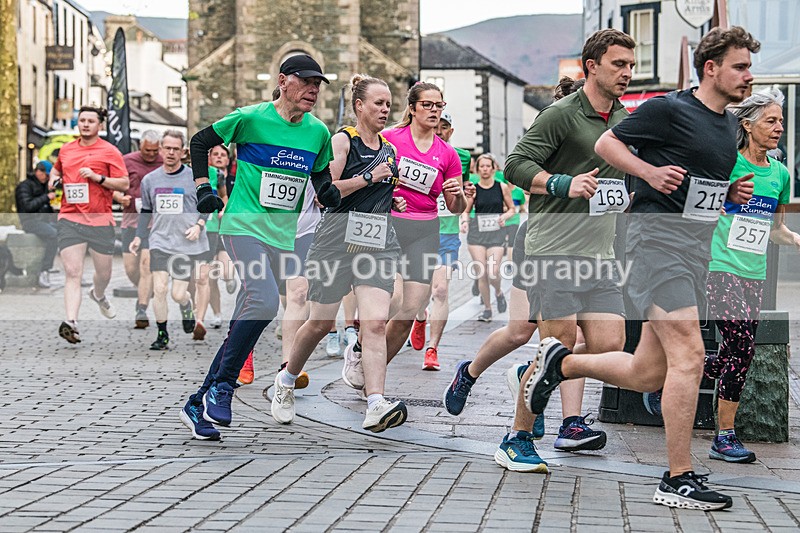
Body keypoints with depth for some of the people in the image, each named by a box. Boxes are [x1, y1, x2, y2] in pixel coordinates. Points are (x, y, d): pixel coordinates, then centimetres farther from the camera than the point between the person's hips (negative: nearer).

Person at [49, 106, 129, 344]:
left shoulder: (110, 151, 0)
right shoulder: (66, 150, 12)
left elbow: (124, 184, -4)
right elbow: (56, 169, 33)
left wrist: (97, 177, -16)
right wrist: (54, 178, 10)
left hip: (100, 220, -1)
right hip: (70, 219, 1)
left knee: (104, 273, 13)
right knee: (72, 273, -12)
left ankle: (98, 295, 48)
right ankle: (71, 322, -21)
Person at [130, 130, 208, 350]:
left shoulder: (194, 178, -1)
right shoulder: (149, 180, 7)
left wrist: (198, 225, -9)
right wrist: (138, 237, 11)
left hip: (187, 244, -2)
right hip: (160, 241, 2)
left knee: (178, 294, -3)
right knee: (159, 288, -12)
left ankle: (187, 307, 35)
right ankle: (162, 334, 3)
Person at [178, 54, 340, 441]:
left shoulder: (319, 132, 7)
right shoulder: (251, 118, -7)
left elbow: (320, 175, 23)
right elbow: (200, 142, 6)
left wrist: (328, 192, 1)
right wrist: (203, 188, -3)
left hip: (282, 234, 6)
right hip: (243, 222, -6)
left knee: (242, 325, 5)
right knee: (264, 299, -27)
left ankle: (199, 405, 14)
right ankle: (220, 388, -12)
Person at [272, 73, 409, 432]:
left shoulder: (389, 148, 17)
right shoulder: (342, 140, -1)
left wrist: (396, 200, 13)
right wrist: (370, 177, -13)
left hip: (380, 243, 4)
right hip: (339, 238, -4)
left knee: (376, 324, -13)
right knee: (321, 323, 4)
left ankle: (376, 406, -24)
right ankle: (286, 380, 30)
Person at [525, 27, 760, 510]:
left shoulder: (729, 126, 17)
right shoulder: (669, 109, -8)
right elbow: (605, 143, -2)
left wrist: (732, 192, 10)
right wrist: (650, 171, -16)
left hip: (698, 248, 9)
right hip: (658, 238, -9)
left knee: (646, 374, 8)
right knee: (689, 356, -15)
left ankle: (560, 362, 30)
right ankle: (678, 480, -8)